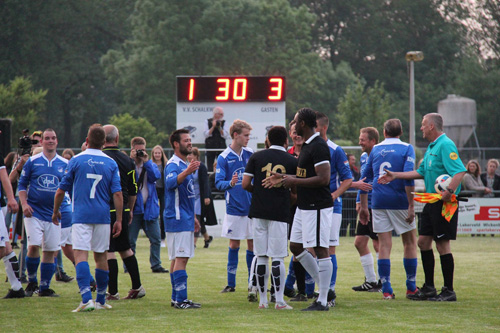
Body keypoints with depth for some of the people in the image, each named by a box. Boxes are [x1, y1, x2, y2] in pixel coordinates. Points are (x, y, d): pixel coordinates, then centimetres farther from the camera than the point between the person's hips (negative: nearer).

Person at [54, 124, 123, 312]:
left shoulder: (76, 161, -2)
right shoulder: (111, 163, 3)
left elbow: (61, 190, 3)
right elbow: (117, 194, -2)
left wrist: (56, 211, 18)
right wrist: (119, 220, 3)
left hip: (81, 216, -3)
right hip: (103, 216, 3)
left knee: (80, 254, -9)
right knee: (101, 256, 13)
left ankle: (87, 298, -25)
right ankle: (101, 301, 20)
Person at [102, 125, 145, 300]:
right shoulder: (127, 160, 6)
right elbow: (133, 190, 13)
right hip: (123, 211, 6)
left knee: (108, 251, -3)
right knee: (125, 248, 18)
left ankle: (113, 291, -3)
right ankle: (137, 287, 20)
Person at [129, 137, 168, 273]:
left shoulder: (151, 165, 11)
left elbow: (156, 176, -8)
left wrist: (146, 161, -12)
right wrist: (132, 160, -17)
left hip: (150, 207, 4)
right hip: (134, 208, -3)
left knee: (156, 239, 5)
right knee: (130, 240, -1)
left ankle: (156, 265, 14)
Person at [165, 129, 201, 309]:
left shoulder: (185, 165, 19)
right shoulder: (173, 164, -13)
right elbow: (170, 183, -35)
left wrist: (193, 217, 29)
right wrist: (186, 172, -52)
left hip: (185, 219, 10)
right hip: (178, 219, -10)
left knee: (177, 258, 11)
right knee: (180, 258, -13)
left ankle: (177, 297, 14)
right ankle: (180, 299, -17)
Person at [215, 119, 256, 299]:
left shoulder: (250, 154, 4)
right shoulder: (224, 158, -5)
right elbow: (218, 183, -11)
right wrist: (230, 183, -30)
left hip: (252, 208, 2)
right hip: (234, 209, -2)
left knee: (252, 245, 1)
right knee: (234, 245, 6)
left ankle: (252, 284, 7)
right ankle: (231, 283, 15)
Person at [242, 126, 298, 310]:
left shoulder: (256, 157, 4)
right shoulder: (292, 161, 1)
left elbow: (245, 184, 0)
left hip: (259, 212, 2)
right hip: (280, 213, -2)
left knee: (261, 257, 7)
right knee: (278, 257, -2)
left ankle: (263, 300, 10)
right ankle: (279, 300, -4)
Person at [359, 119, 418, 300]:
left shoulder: (375, 149, 11)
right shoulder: (406, 148, -1)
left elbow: (365, 178, 11)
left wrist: (364, 206, 17)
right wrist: (411, 206, -12)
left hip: (378, 202, 3)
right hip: (399, 202, -3)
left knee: (384, 245, 4)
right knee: (410, 243, 11)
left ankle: (386, 290, -2)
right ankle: (411, 287, 13)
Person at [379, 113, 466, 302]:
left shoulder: (445, 145, -15)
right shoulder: (431, 147, 17)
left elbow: (460, 171, -24)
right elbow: (422, 172, 25)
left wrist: (450, 191, -35)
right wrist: (395, 175, 26)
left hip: (444, 202, -10)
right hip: (432, 201, 10)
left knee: (442, 244, -7)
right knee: (423, 241, 12)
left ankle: (449, 291, 0)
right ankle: (429, 288, 20)